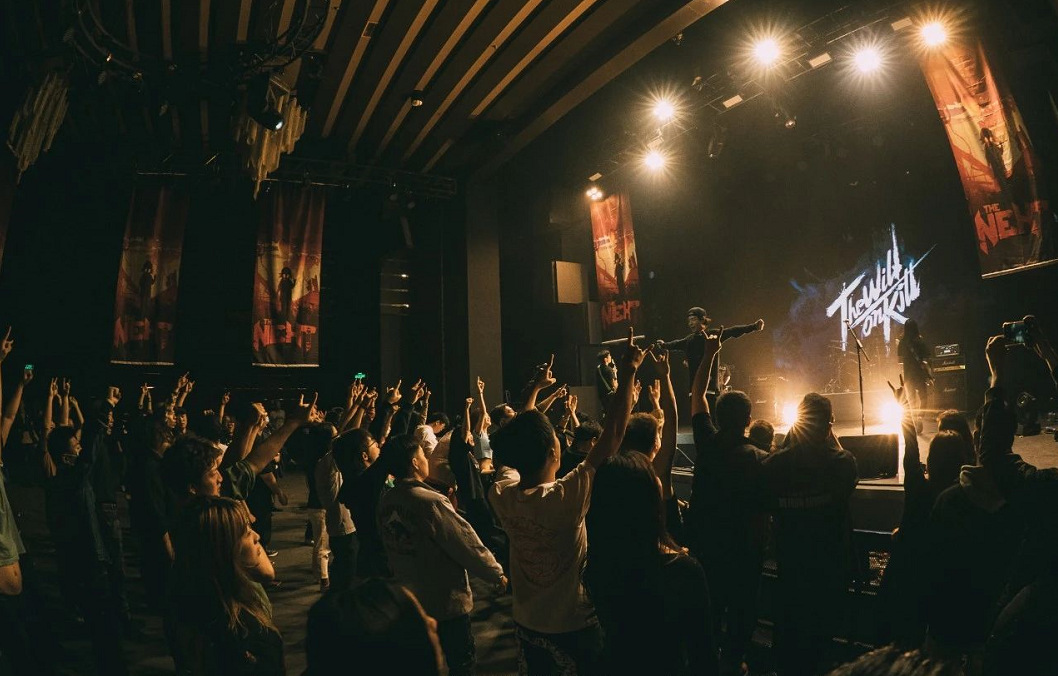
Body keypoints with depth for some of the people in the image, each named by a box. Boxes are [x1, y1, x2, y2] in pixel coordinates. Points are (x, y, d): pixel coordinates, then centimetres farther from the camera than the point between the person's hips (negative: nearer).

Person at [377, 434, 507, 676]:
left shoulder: (385, 502, -6)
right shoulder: (431, 502, -26)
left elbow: (392, 548, 6)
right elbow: (467, 544, -19)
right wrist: (496, 573, -5)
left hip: (408, 599, 7)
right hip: (446, 602, -7)